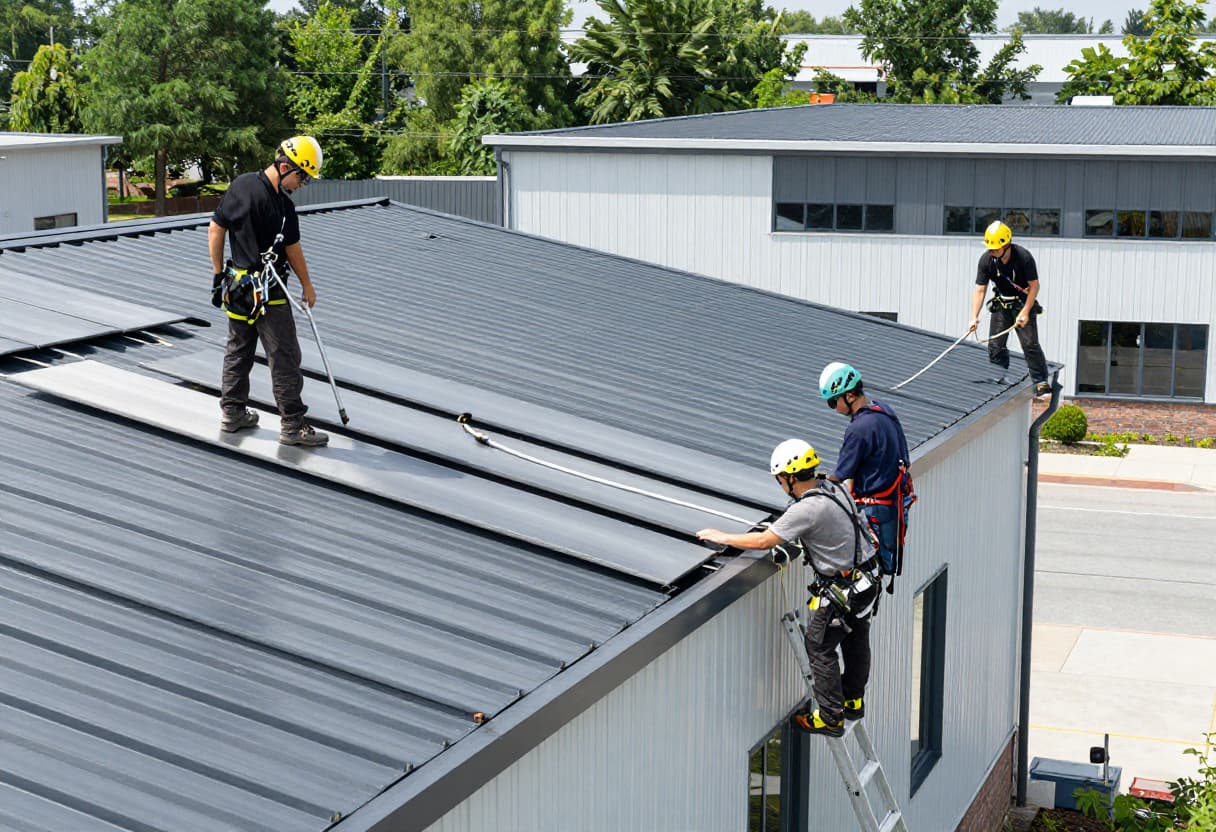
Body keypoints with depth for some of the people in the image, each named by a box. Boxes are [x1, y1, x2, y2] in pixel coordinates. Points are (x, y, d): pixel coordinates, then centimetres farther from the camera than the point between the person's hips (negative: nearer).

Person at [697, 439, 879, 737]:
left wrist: (721, 537, -10)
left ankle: (830, 718, 14)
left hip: (841, 591, -9)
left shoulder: (808, 509, -27)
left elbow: (762, 541, -21)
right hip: (865, 578, 9)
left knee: (820, 648, 6)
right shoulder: (832, 488, -1)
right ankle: (853, 701, 40)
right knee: (856, 641, 23)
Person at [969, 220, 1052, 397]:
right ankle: (999, 382, 12)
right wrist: (974, 318, -19)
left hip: (1023, 303, -4)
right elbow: (980, 290, -11)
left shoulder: (1023, 257, -23)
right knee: (995, 345, 1)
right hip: (1001, 304, 4)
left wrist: (1025, 312, -21)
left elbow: (1034, 285, -16)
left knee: (1030, 343, -13)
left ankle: (1041, 383, -9)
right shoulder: (986, 260, -14)